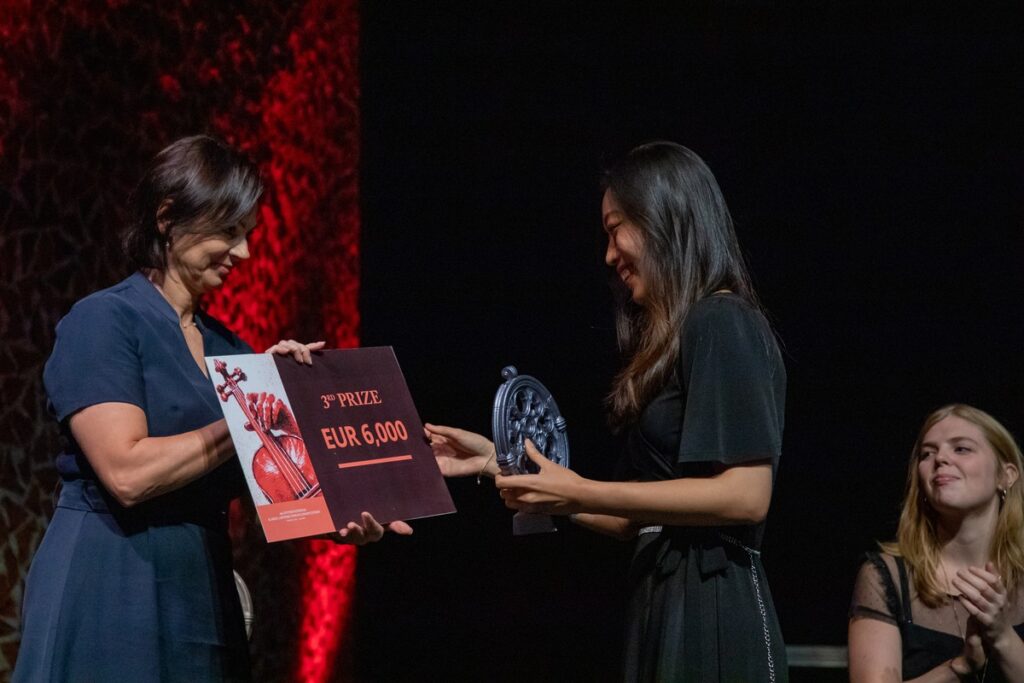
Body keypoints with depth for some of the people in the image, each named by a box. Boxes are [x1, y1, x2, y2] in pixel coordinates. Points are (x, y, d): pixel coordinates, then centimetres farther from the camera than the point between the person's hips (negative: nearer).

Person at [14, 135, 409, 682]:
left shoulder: (226, 346, 14)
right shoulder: (102, 322, -8)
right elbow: (127, 473, -19)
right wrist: (251, 419, -15)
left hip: (204, 596, 7)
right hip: (108, 591, -7)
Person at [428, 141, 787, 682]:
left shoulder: (722, 326, -8)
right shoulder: (677, 341, 20)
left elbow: (746, 494, -18)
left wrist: (579, 494, -15)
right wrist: (500, 463, 17)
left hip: (710, 618, -9)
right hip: (666, 614, 9)